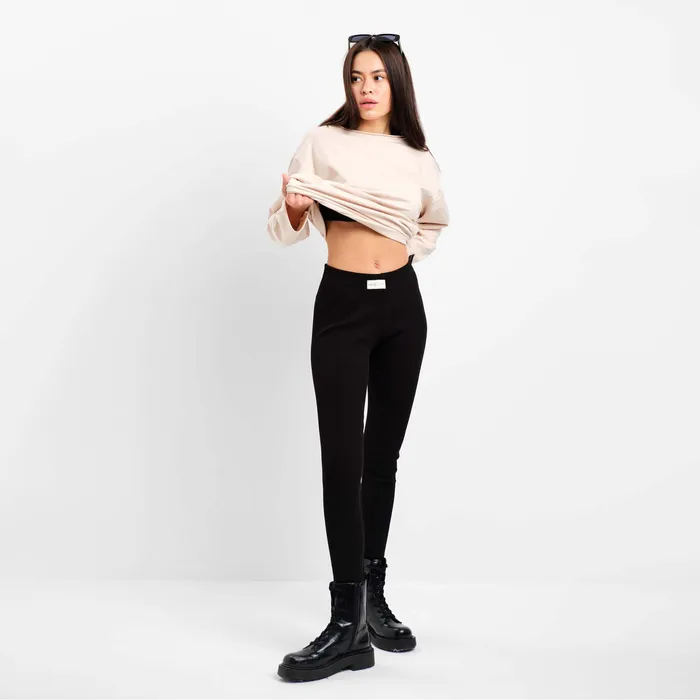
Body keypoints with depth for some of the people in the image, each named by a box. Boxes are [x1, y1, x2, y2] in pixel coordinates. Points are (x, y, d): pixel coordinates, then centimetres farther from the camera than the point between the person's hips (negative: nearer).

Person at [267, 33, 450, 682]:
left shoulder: (418, 157, 8)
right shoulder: (322, 142, -2)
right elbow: (283, 229, -3)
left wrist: (410, 251, 12)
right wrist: (294, 207, -23)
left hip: (403, 304, 4)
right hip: (341, 305, -3)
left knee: (384, 455, 9)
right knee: (342, 459, -9)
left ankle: (373, 596, 20)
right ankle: (349, 624, -7)